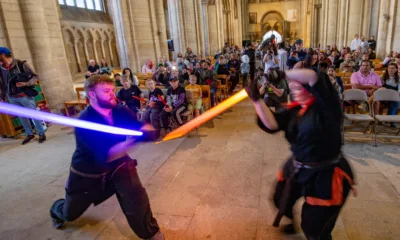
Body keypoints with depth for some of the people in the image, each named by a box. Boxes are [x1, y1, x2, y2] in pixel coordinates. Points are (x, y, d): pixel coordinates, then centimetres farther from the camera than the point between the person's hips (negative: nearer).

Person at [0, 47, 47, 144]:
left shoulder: (21, 64, -8)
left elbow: (35, 76, -5)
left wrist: (26, 84, -19)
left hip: (25, 96, -5)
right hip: (12, 98, 5)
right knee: (22, 117, 12)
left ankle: (41, 133, 14)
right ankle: (29, 134, 26)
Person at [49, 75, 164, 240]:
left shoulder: (120, 112, -14)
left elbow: (144, 128, -13)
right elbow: (106, 155, -40)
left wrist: (146, 131, -38)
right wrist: (133, 140, -54)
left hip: (117, 165, 3)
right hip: (86, 172, -2)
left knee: (136, 198, -21)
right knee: (70, 213, 21)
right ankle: (57, 211, 60)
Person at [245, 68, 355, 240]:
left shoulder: (325, 104, -17)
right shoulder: (294, 110, 1)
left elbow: (314, 77, -35)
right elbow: (272, 123, -15)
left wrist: (284, 73, -32)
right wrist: (257, 99, -21)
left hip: (326, 175, -7)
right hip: (298, 169, 7)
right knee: (281, 199, 28)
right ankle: (291, 220, 62)